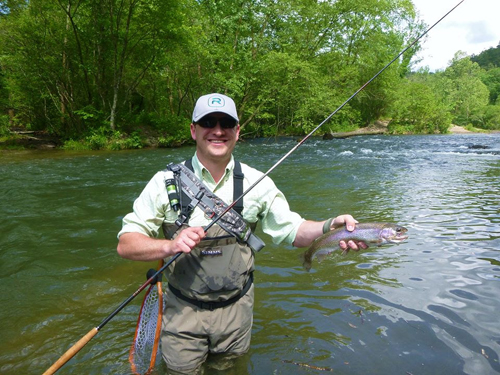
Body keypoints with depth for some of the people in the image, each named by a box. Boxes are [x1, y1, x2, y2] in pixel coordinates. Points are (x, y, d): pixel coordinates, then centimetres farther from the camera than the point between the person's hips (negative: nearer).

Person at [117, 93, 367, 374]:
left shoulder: (256, 182, -6)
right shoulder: (166, 182, -11)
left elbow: (291, 229, -6)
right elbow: (126, 244, -11)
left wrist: (329, 227, -26)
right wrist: (169, 245, -29)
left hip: (236, 309, 2)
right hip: (183, 311, -1)